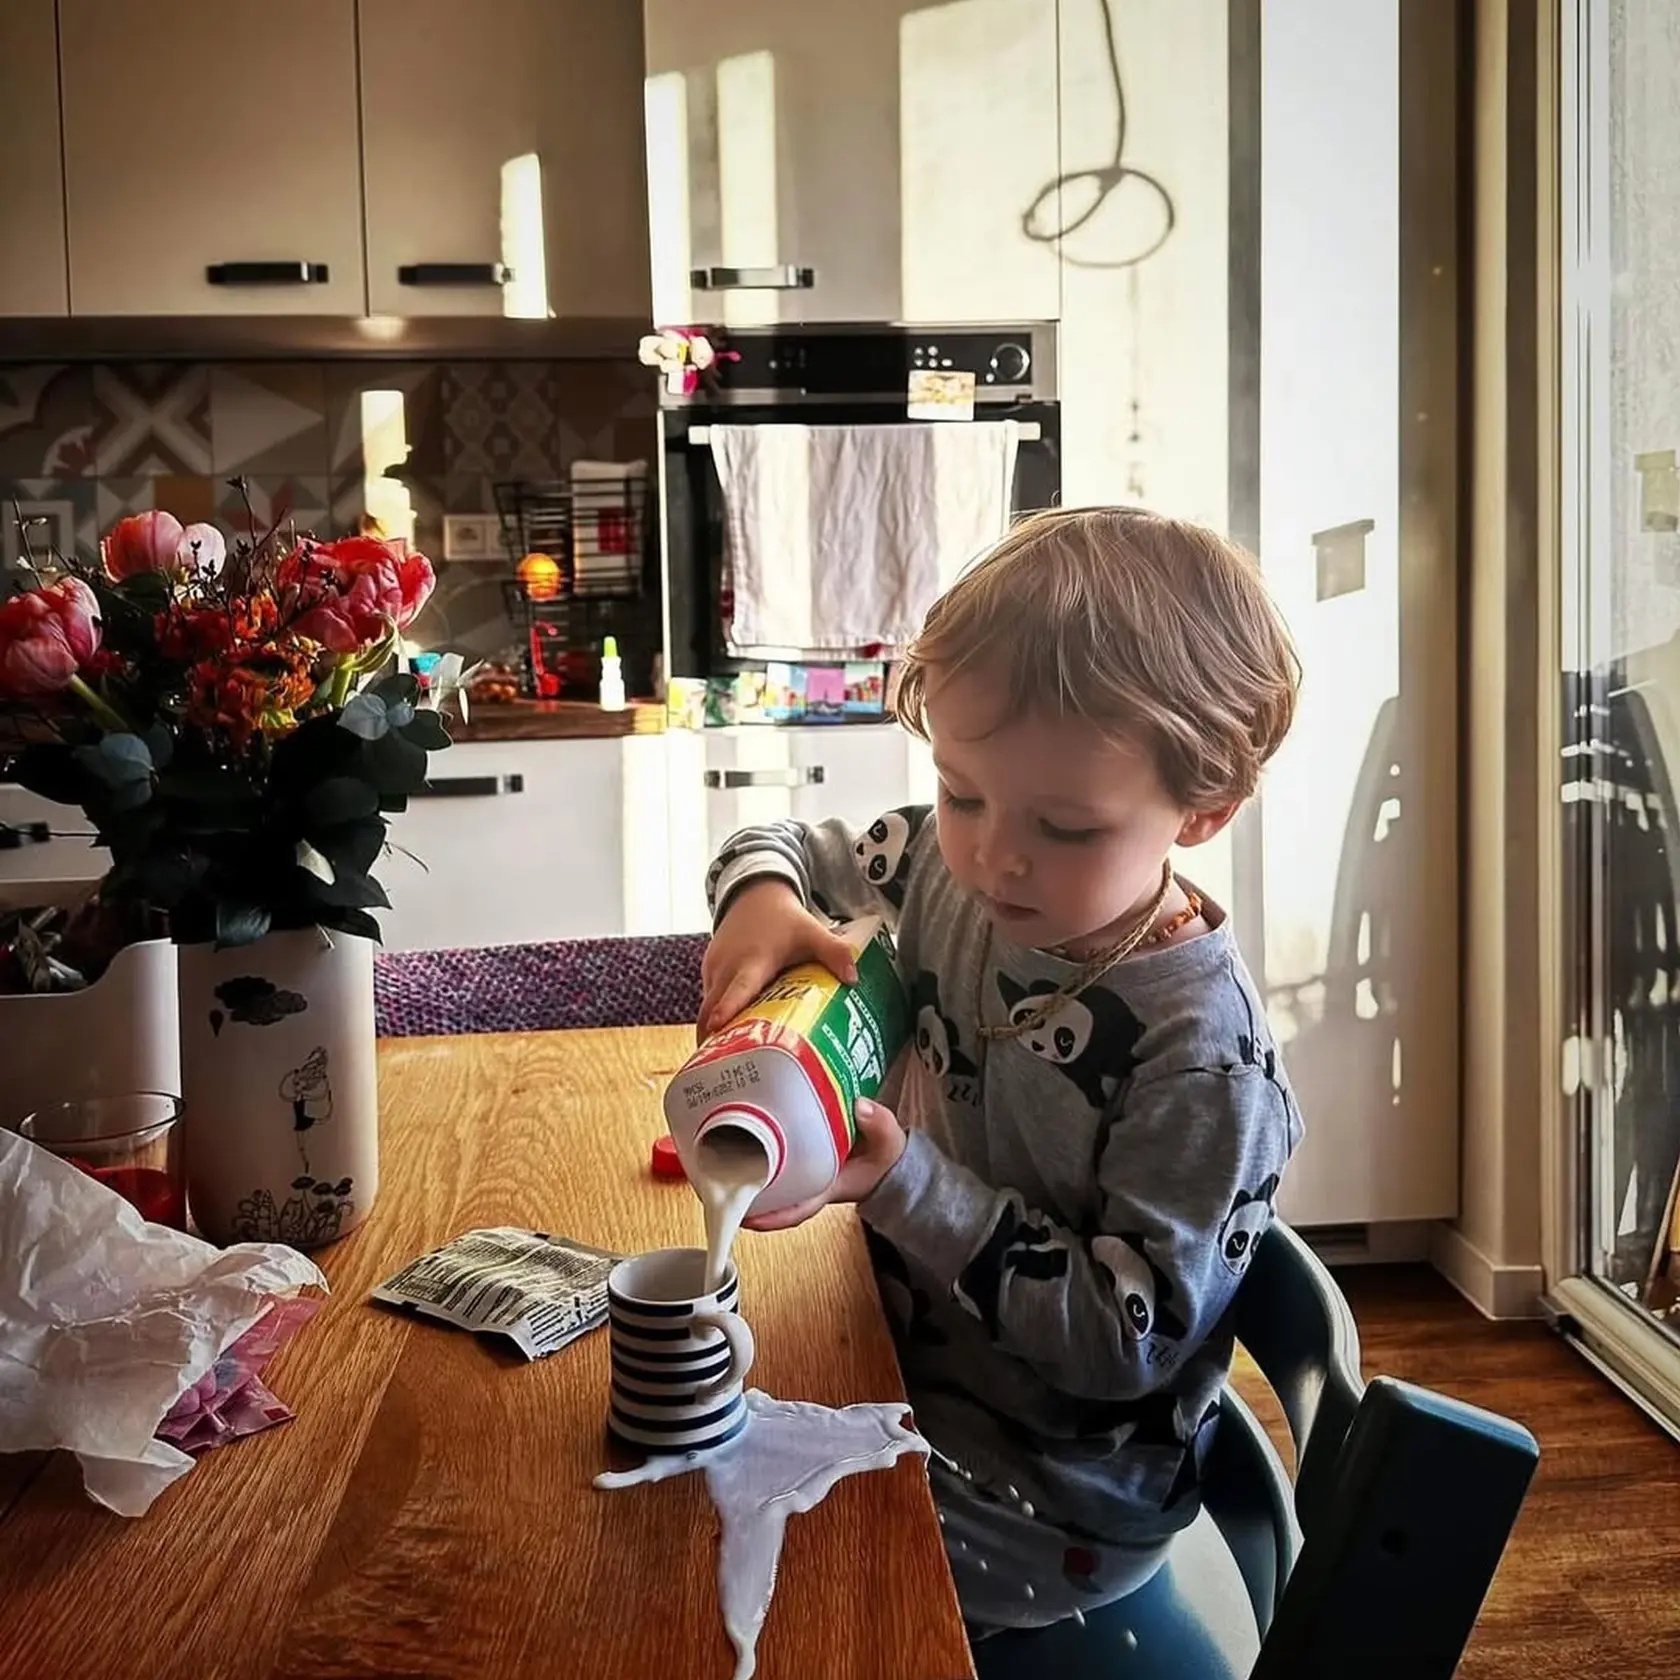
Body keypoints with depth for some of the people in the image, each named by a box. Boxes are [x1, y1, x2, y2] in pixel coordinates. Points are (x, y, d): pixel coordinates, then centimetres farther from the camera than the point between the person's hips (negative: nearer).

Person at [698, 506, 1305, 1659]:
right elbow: (795, 845, 6)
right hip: (902, 1352, 6)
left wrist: (907, 1184, -32)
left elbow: (1127, 1341, -23)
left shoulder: (1204, 1056, -27)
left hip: (1042, 1492, -6)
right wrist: (763, 901, -18)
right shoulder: (956, 866, -10)